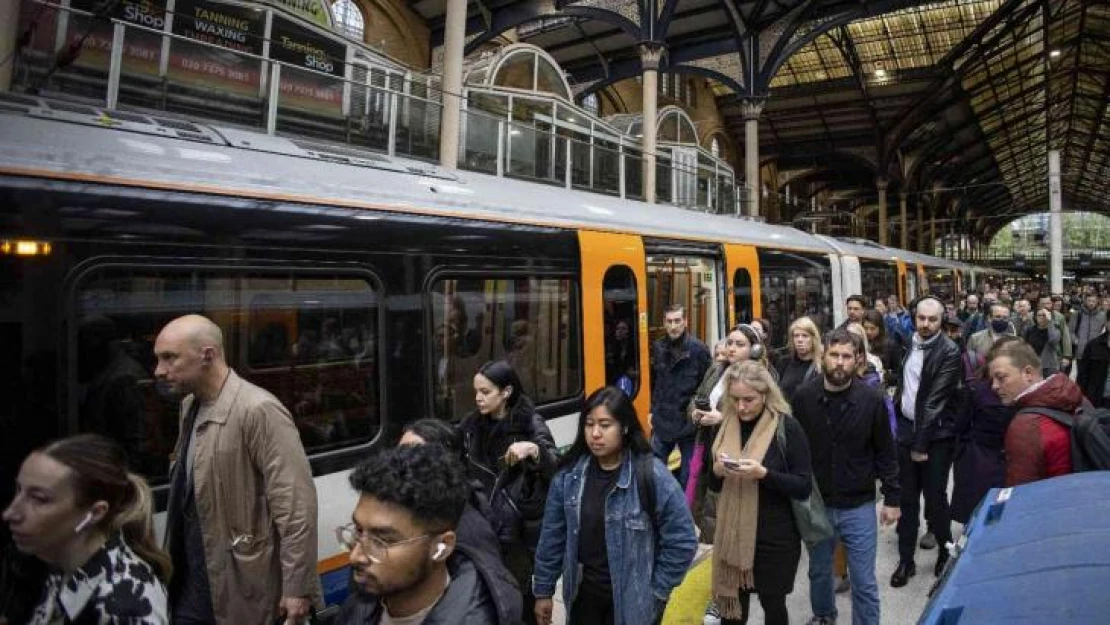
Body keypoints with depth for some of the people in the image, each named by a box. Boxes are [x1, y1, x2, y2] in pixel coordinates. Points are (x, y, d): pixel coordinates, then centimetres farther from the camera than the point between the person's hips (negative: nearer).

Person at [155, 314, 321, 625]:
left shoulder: (258, 411, -21)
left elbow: (296, 507, -22)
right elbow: (187, 495, 12)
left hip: (242, 589, -7)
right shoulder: (189, 405, 6)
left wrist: (297, 589, -20)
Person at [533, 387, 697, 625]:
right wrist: (544, 590, 6)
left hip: (631, 599, -3)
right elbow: (553, 534, 1)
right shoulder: (570, 474, -7)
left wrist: (657, 591, -8)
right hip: (584, 593, 4)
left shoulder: (652, 475, -20)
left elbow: (682, 541, -13)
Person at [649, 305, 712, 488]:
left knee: (688, 473, 10)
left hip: (689, 421, -4)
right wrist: (653, 410, 12)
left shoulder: (698, 349, -13)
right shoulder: (658, 347, 2)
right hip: (663, 420, 4)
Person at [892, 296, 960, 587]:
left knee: (934, 498, 5)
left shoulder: (949, 352, -13)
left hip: (936, 435, -5)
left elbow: (935, 400, -16)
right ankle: (906, 560, 20)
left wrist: (922, 444, -16)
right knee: (906, 497, 9)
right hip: (906, 429, 5)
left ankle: (946, 550, 31)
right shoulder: (908, 343, 5)